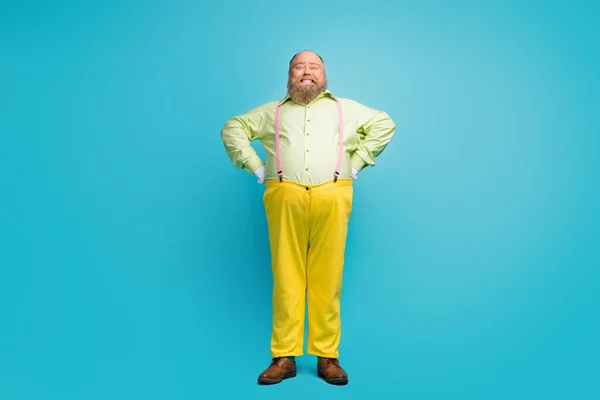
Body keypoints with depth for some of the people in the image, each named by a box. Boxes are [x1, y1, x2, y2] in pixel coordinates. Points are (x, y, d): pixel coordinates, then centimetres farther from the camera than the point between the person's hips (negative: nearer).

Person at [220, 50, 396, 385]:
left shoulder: (346, 108, 22)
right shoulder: (273, 111, 23)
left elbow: (384, 125, 20)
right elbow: (234, 128, 23)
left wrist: (357, 162, 9)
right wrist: (254, 166, 9)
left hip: (332, 198, 0)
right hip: (285, 198, 1)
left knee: (327, 279, -1)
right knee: (287, 277, -1)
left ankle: (327, 357, 7)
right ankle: (284, 357, 6)